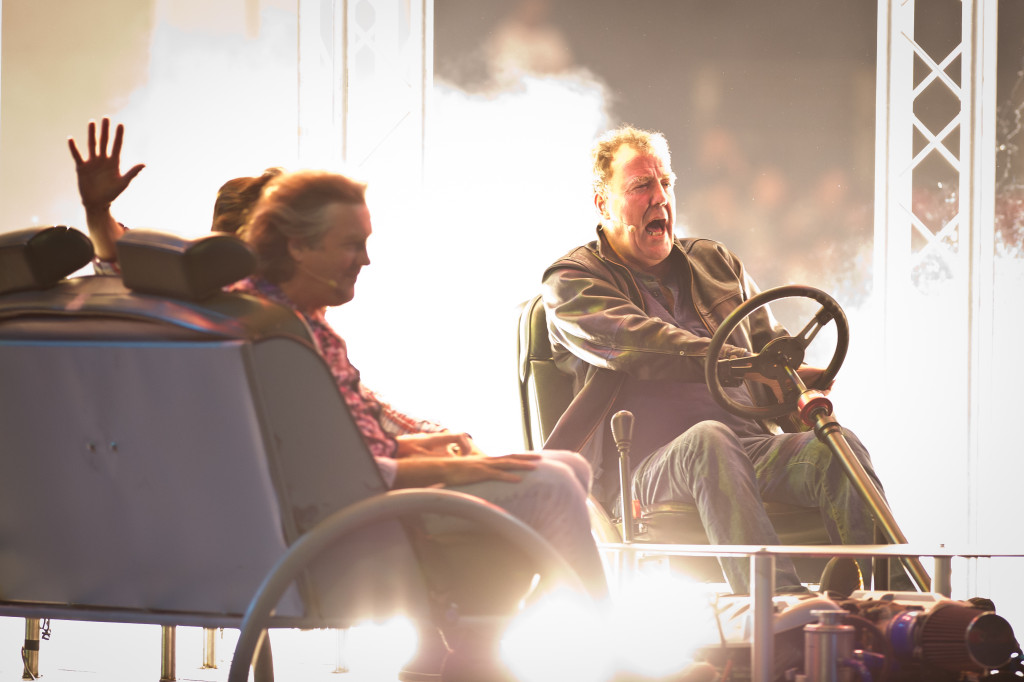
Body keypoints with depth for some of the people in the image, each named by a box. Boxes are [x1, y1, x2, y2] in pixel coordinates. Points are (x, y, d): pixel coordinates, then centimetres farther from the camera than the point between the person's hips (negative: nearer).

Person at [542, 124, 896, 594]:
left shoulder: (716, 263, 29)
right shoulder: (571, 282, 10)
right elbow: (638, 346, -9)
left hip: (751, 445, 5)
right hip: (649, 464, -5)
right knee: (709, 441, -41)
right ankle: (781, 608, -61)